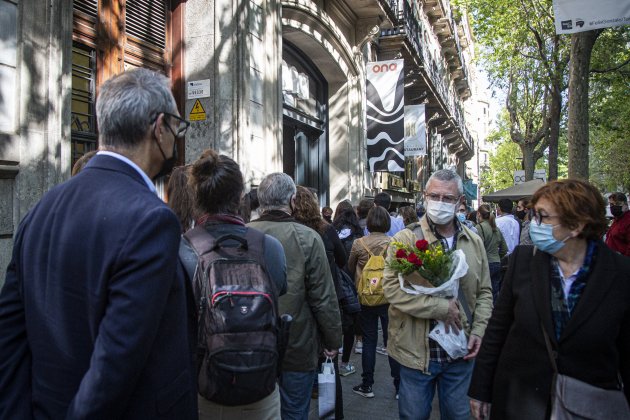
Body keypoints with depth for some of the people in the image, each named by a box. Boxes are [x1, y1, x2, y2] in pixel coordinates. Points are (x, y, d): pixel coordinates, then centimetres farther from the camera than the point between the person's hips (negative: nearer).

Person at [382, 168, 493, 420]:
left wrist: (478, 330, -2)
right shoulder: (406, 239, -10)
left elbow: (484, 293, 11)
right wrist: (441, 308, -20)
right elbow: (392, 289, -19)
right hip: (417, 351, -3)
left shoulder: (474, 242, 6)